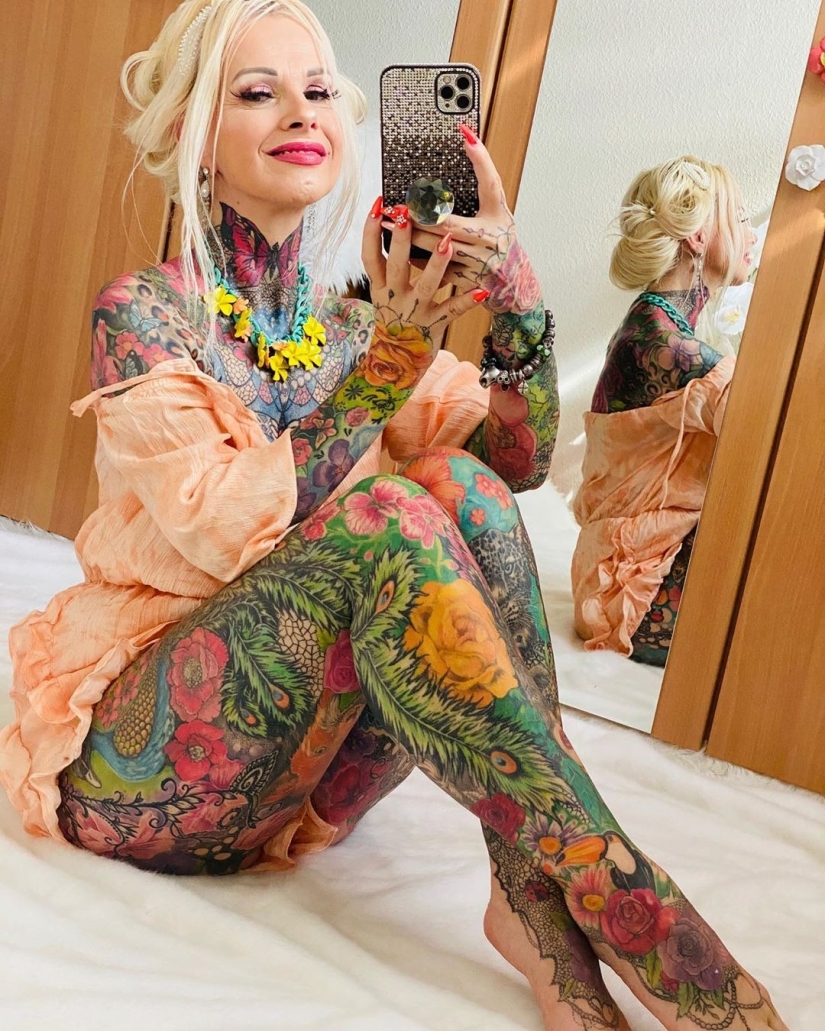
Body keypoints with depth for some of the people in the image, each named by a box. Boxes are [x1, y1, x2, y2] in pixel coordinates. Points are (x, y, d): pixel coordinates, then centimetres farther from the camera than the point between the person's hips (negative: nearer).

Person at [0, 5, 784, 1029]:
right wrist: (392, 359, -24)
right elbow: (220, 523, -22)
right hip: (136, 757, -4)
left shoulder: (349, 326, 8)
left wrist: (514, 292, -19)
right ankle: (626, 904, -31)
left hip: (298, 767, 5)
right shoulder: (144, 309, -7)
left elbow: (520, 459, -5)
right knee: (386, 515, -31)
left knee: (458, 483, -21)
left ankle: (539, 904, -26)